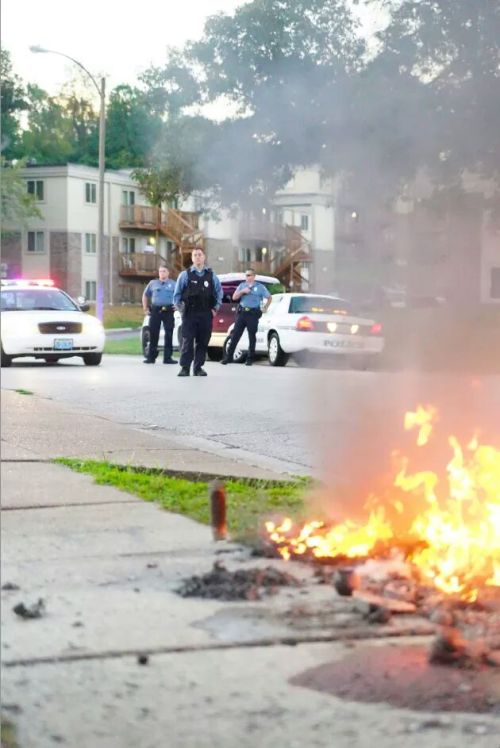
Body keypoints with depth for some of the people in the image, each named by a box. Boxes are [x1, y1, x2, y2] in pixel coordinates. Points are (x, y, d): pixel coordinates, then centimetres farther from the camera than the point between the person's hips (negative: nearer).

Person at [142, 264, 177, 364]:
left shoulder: (173, 284, 9)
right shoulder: (153, 283, 14)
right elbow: (145, 295, 23)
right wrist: (145, 306, 13)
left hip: (168, 311, -1)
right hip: (155, 310, 1)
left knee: (168, 334, -1)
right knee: (153, 334, 2)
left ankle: (167, 357, 3)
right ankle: (151, 357, 8)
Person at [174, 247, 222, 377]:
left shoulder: (211, 275, 10)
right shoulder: (185, 275, 4)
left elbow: (219, 292, 17)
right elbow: (177, 294, 7)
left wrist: (215, 308, 9)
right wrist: (181, 309, 1)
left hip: (206, 314, 2)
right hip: (189, 314, -2)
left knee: (202, 342, 3)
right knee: (187, 341, -7)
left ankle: (198, 367, 11)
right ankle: (185, 368, -5)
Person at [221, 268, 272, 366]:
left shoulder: (260, 287, 6)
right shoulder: (242, 285, 14)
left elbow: (269, 297, 11)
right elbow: (234, 297, 6)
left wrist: (265, 308, 5)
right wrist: (242, 291, -8)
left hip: (253, 314, -2)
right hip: (242, 313, 2)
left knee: (252, 337, 1)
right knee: (235, 335, -1)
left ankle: (250, 359, 9)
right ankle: (228, 357, 2)